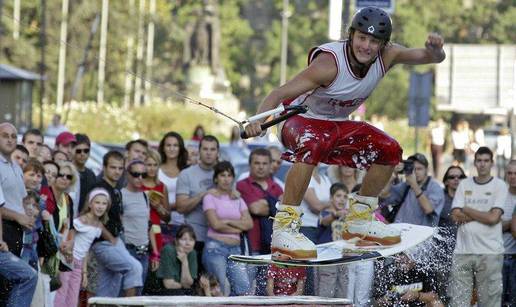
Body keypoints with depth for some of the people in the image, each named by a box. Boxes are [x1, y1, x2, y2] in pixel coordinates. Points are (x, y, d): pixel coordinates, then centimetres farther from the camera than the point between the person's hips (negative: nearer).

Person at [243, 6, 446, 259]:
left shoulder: (387, 56, -14)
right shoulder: (331, 63, -32)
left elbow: (434, 58, -11)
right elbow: (280, 93, -37)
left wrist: (434, 49, -36)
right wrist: (258, 120, -55)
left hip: (337, 126, 7)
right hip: (302, 121, -7)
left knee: (389, 150, -5)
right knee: (315, 144, -38)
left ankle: (359, 219, 14)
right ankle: (284, 227, -37)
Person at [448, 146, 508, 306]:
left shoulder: (499, 185, 1)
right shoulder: (464, 184, 11)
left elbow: (493, 218, -10)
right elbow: (456, 216, 1)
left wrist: (467, 210, 0)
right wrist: (484, 215, -6)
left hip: (490, 252, -3)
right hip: (462, 251, 3)